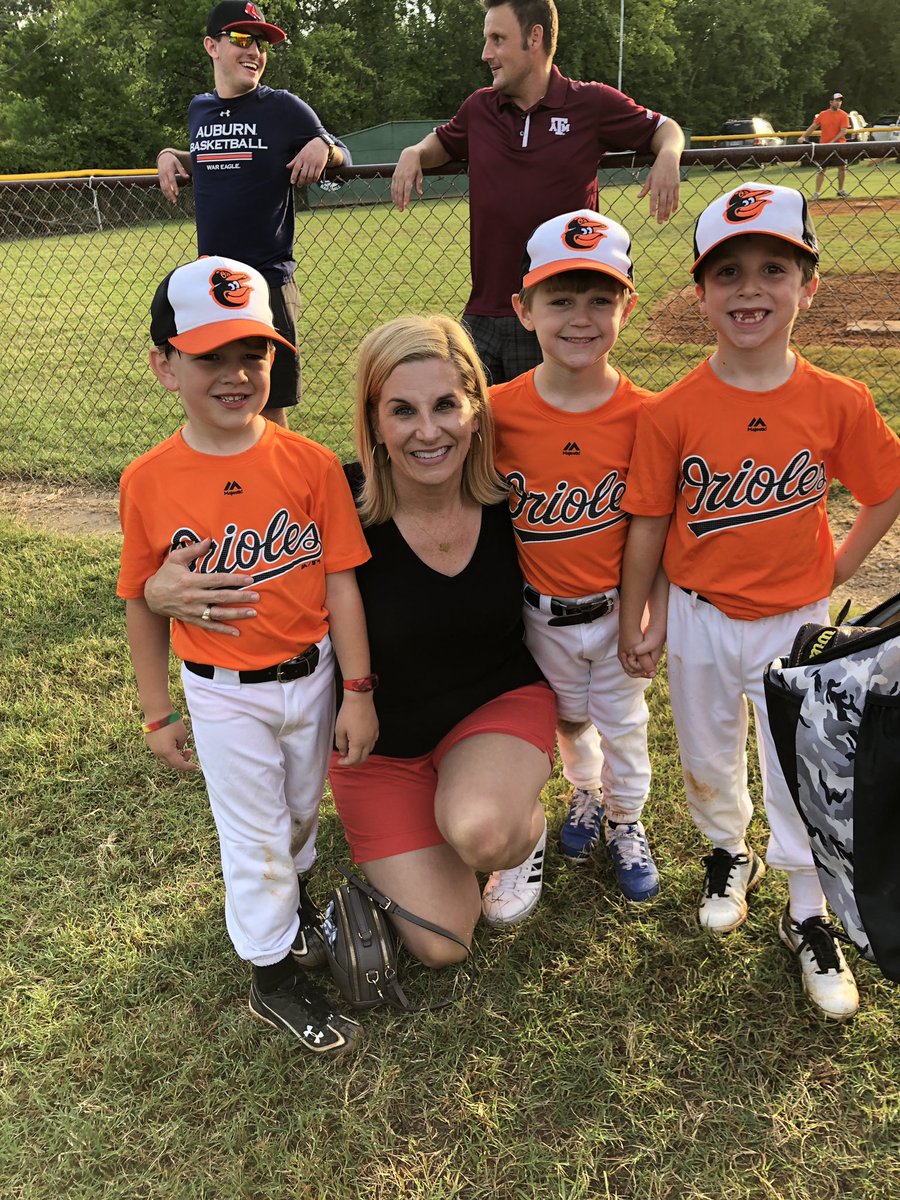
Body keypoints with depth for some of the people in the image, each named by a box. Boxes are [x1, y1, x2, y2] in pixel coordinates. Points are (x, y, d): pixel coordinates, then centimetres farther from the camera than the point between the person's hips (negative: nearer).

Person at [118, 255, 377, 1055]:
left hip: (312, 675, 2)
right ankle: (275, 975, 33)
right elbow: (142, 603, -3)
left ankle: (290, 896, 54)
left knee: (301, 810, 23)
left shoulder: (311, 464, -13)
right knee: (255, 832, 12)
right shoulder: (149, 482, -13)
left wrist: (358, 694, -7)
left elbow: (342, 585, -9)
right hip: (224, 695, -1)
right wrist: (159, 714, 2)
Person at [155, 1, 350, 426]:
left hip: (268, 282, -5)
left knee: (268, 407, 1)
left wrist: (323, 145, -14)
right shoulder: (198, 110, 12)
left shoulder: (284, 108, -1)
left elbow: (342, 158, 7)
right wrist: (169, 155, 11)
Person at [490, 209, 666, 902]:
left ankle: (628, 822, 43)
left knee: (623, 723, 17)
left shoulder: (644, 415, -15)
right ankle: (586, 795, 52)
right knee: (567, 718, 22)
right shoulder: (499, 411, -15)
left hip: (618, 608, -1)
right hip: (543, 612, 1)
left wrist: (658, 612, -8)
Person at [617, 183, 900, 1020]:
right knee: (709, 758, 18)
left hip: (796, 619, 0)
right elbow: (649, 522, -6)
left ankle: (808, 917, 33)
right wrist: (633, 620, -1)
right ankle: (728, 855, 49)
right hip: (701, 617, 0)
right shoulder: (671, 412, -13)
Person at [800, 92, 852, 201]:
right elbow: (813, 127, 9)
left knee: (842, 167, 4)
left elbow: (843, 131, -11)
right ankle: (817, 192, -2)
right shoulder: (822, 114, 4)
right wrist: (803, 136, -3)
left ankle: (841, 190, 20)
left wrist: (833, 141, -21)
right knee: (821, 169, -3)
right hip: (824, 146, 0)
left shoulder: (843, 115, -3)